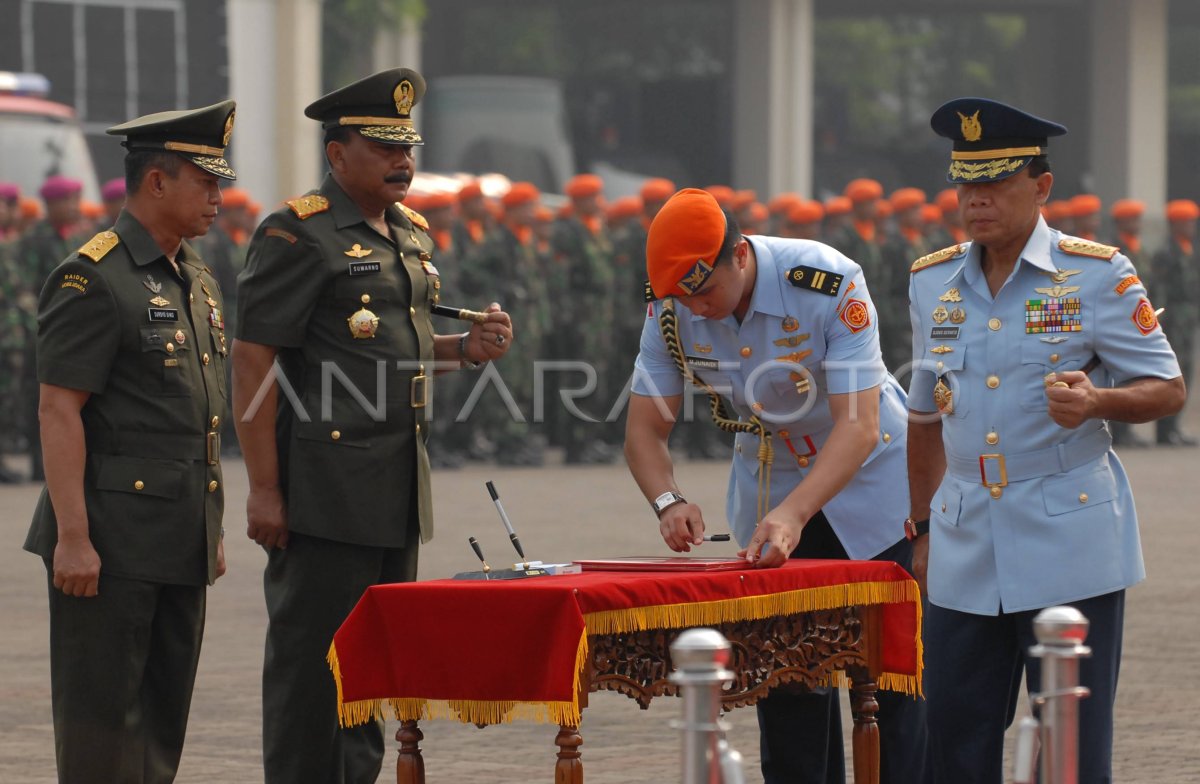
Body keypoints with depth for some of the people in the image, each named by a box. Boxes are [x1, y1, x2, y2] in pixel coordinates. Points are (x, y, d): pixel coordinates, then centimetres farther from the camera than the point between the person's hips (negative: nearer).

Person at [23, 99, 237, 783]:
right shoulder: (94, 280, -11)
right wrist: (72, 537, -20)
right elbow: (59, 412, -15)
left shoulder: (198, 282, 16)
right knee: (101, 713, -4)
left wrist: (214, 528, 20)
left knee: (164, 717, 11)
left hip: (181, 541, 8)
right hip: (112, 540, -8)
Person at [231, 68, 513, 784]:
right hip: (326, 487, -8)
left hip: (400, 486, 8)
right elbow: (253, 361, -13)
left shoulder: (410, 234, 16)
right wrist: (264, 490, -18)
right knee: (311, 657, -4)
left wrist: (467, 347, 6)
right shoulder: (297, 235, -10)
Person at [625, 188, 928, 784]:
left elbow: (858, 426, -33)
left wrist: (794, 513, -46)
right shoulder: (672, 312, -15)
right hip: (766, 484, 4)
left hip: (866, 482, -4)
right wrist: (669, 502, -30)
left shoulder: (830, 285, -29)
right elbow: (645, 430, -9)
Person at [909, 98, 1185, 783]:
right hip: (966, 558, 4)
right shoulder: (932, 283, 10)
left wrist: (1096, 402, -21)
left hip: (1071, 548, -4)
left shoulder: (1098, 276, -4)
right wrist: (924, 528, 21)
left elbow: (1168, 388, -1)